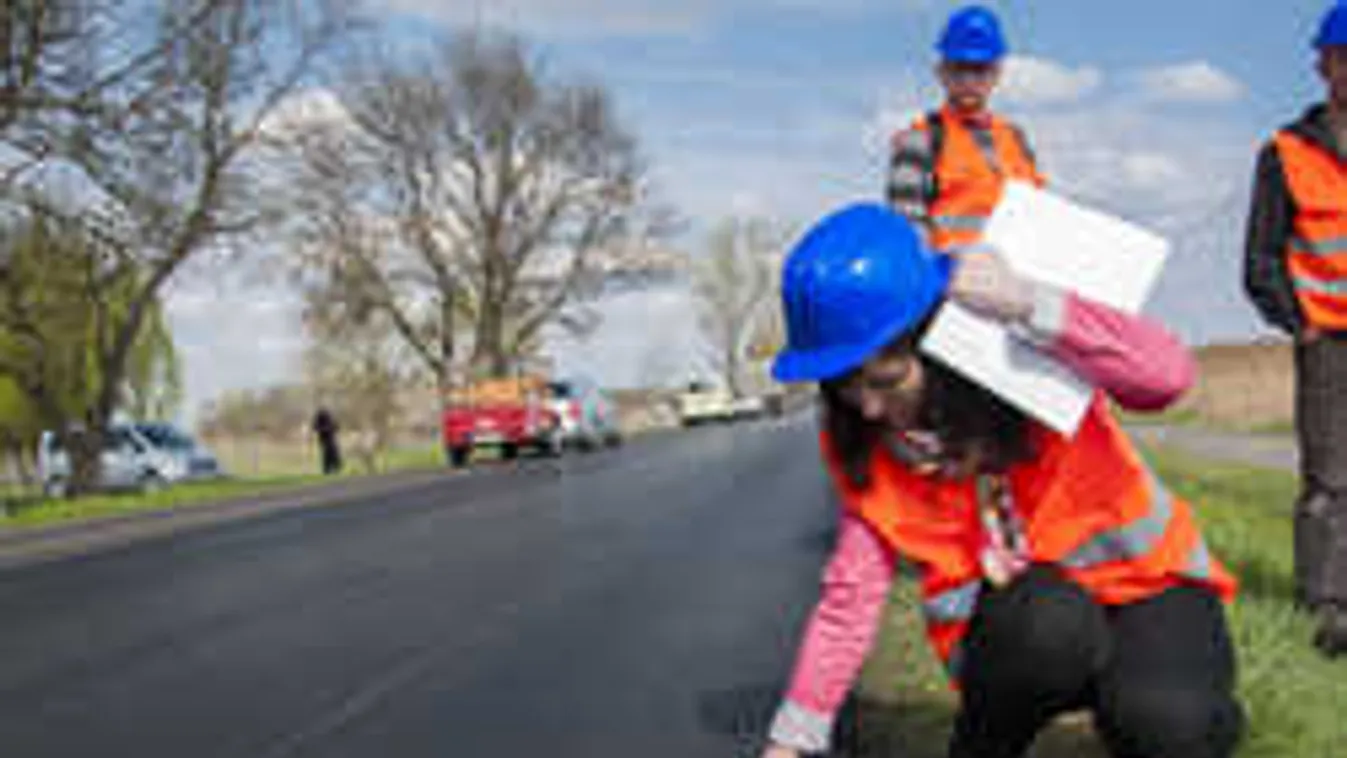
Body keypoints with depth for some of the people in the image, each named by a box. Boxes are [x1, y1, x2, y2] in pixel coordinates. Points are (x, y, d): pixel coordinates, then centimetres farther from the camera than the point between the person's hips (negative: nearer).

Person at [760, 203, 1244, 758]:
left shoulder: (1025, 347, -15)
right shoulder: (856, 443, -6)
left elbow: (1168, 374, -32)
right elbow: (850, 597, -1)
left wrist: (1025, 304, -37)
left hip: (1140, 584, -1)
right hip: (1017, 630, 2)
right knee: (1047, 617, -35)